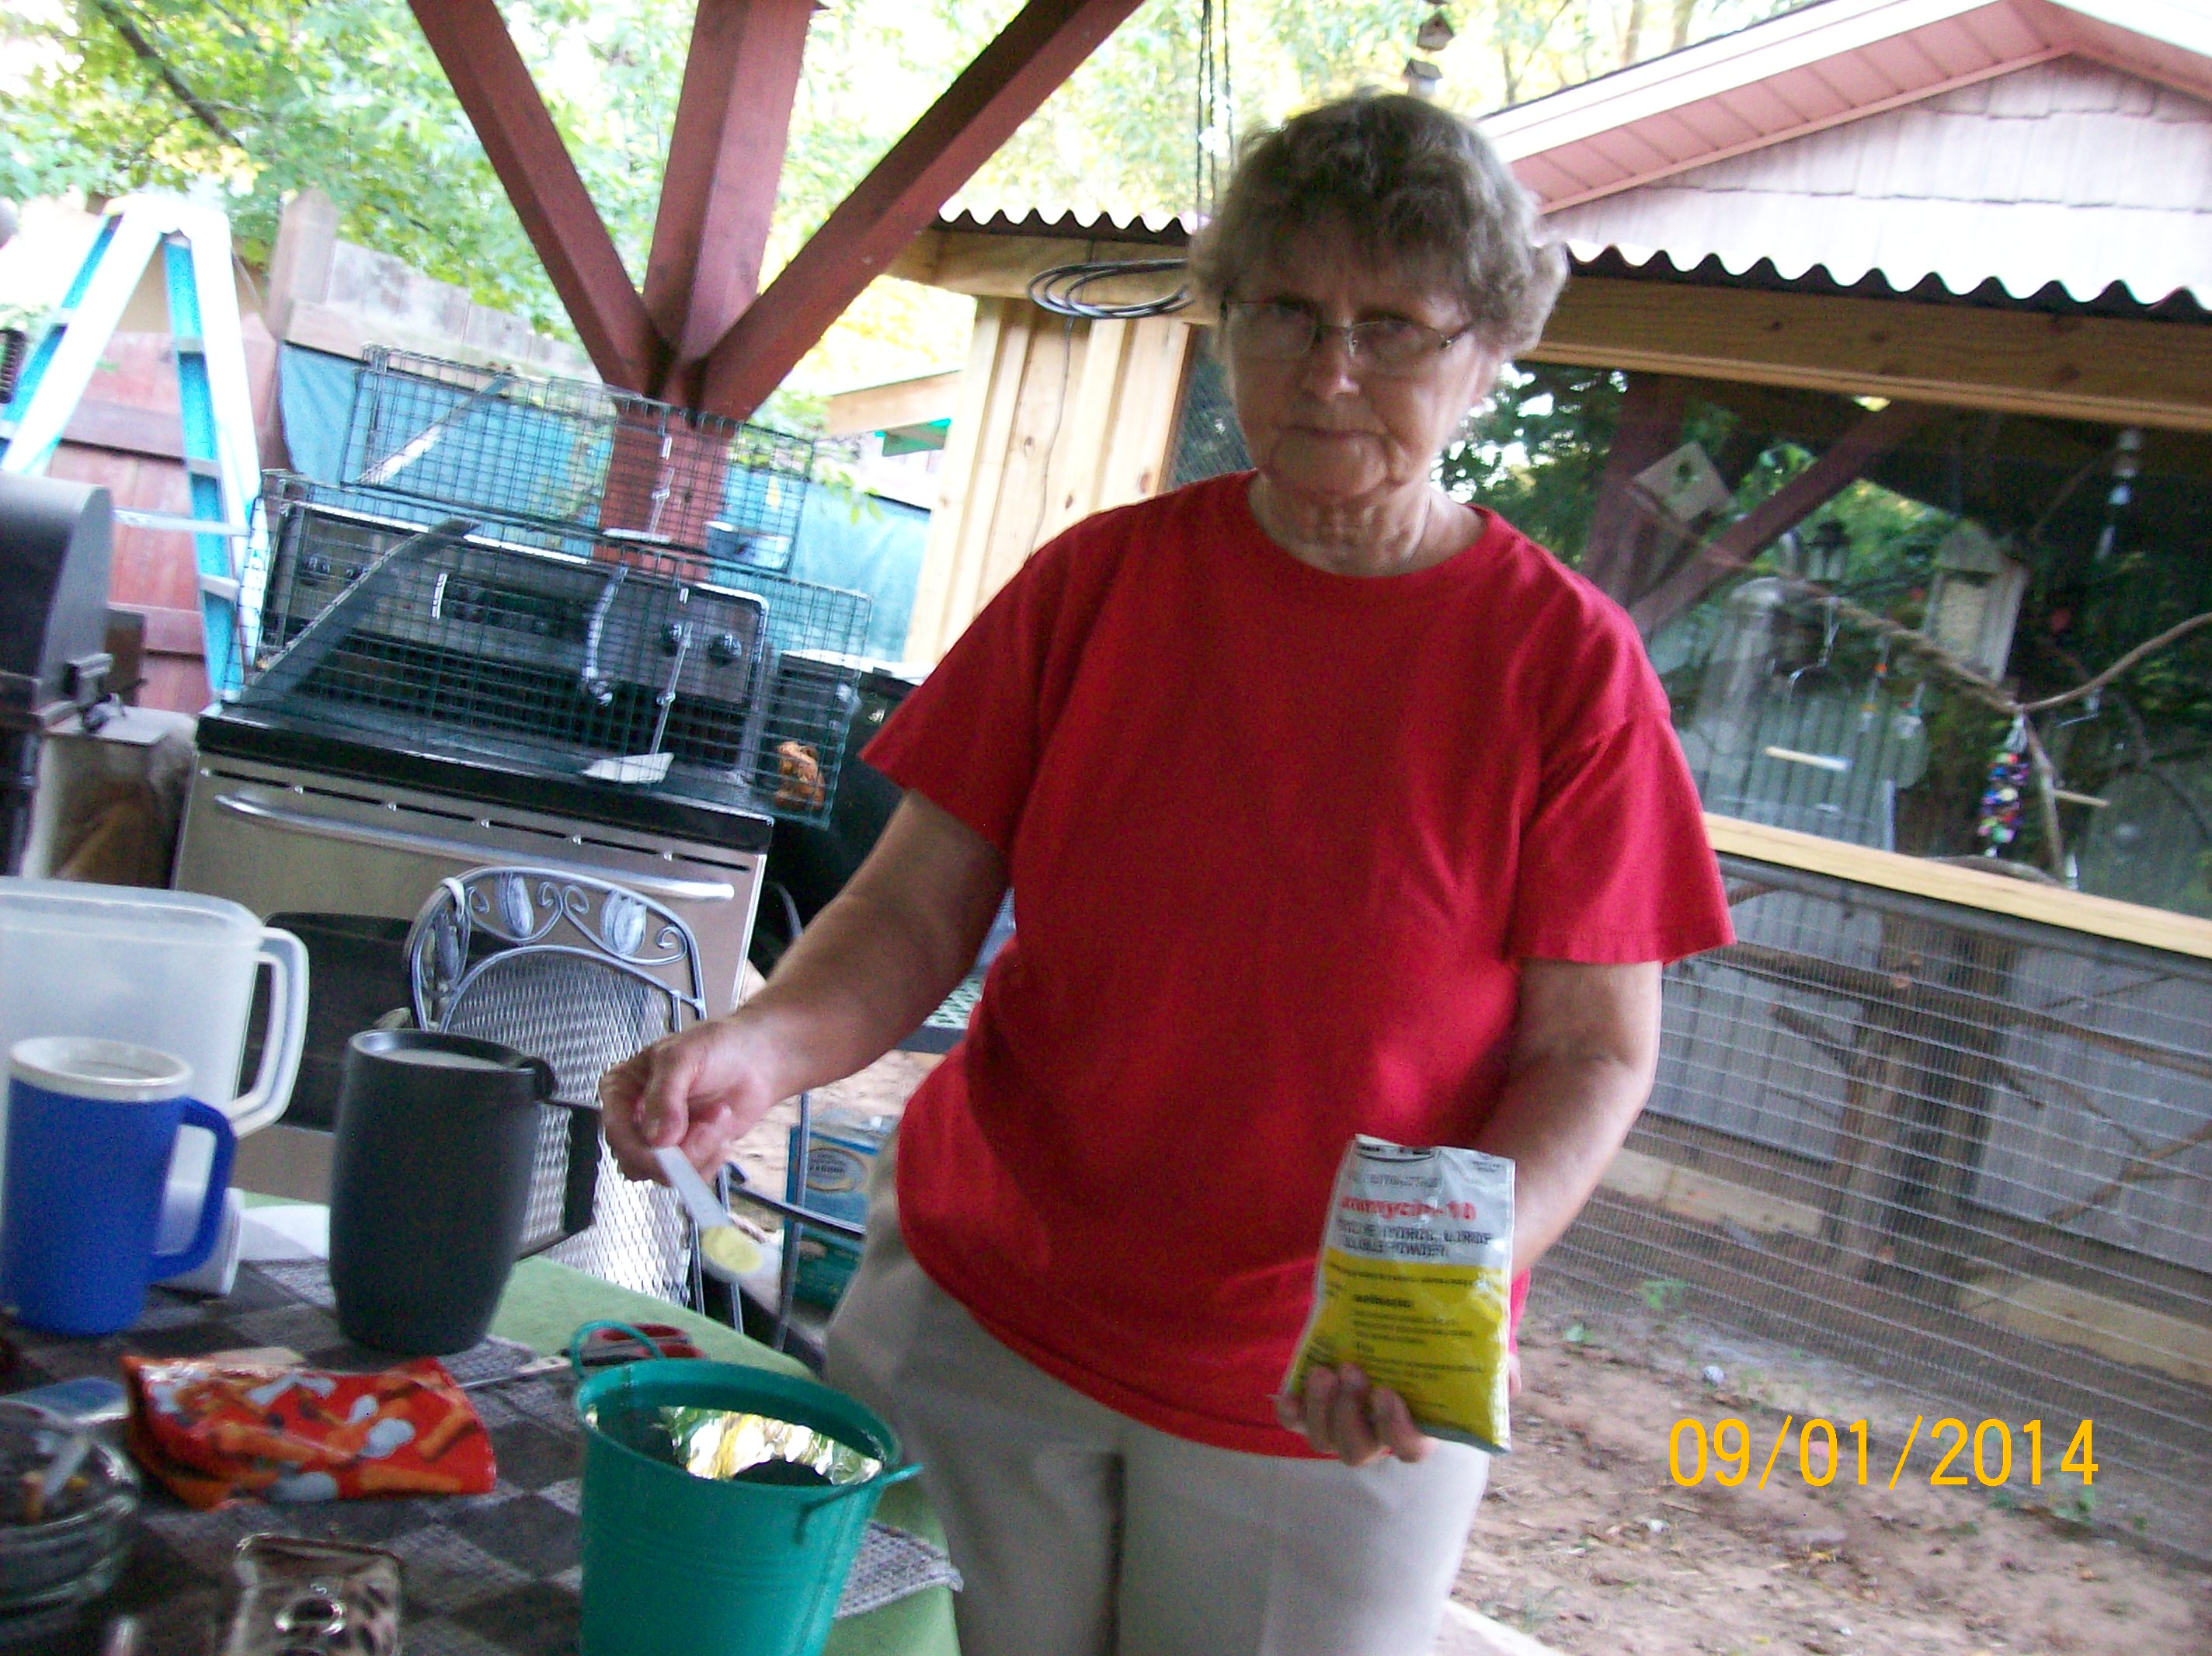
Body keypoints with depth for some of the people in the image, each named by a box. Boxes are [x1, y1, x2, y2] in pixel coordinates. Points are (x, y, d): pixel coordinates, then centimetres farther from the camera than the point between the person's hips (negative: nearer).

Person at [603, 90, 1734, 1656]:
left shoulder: (1565, 660, -7)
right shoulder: (1099, 580, -2)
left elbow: (1595, 1051, -7)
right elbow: (916, 910, -2)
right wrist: (770, 1041, -21)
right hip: (982, 1313, 2)